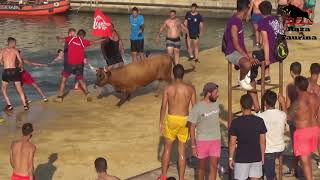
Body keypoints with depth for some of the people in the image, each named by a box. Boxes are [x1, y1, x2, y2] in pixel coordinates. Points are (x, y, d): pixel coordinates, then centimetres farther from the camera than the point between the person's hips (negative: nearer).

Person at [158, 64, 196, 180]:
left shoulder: (168, 88, -7)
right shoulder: (190, 89, -4)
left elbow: (163, 107, -6)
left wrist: (161, 123, 0)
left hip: (171, 119, -1)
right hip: (184, 120, 1)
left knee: (167, 147, 14)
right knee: (182, 150, 8)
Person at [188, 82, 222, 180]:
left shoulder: (216, 104, 0)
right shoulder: (197, 108, -14)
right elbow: (192, 128, -9)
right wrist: (193, 146, -10)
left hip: (216, 140, 3)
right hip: (202, 140, -3)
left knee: (214, 166, -4)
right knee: (202, 166, 11)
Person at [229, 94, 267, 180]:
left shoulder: (236, 122, -11)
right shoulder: (259, 121, -5)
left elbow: (232, 143, -7)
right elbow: (262, 142, 1)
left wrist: (231, 158, 4)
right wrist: (262, 156, 13)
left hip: (241, 158, -2)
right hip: (256, 157, 2)